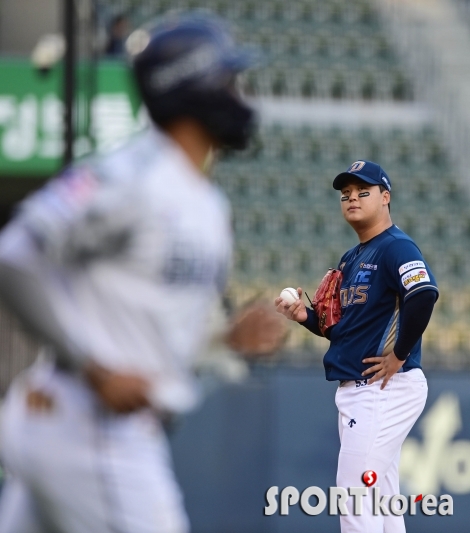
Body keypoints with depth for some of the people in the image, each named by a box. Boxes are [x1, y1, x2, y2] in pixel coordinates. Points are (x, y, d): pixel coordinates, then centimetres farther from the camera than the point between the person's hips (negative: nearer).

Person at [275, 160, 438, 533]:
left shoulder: (396, 247, -12)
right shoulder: (351, 260, 18)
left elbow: (424, 294, -30)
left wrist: (398, 355, -23)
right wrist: (306, 317, 4)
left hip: (386, 389, -10)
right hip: (357, 391, 10)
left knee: (356, 498, -13)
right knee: (381, 500, 13)